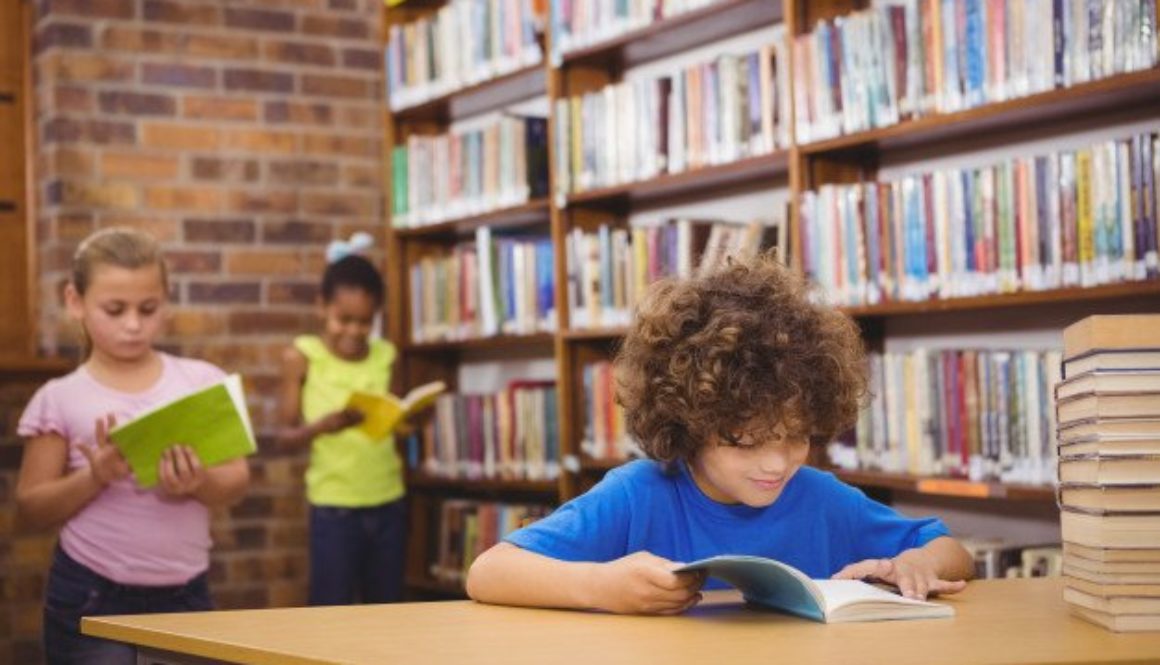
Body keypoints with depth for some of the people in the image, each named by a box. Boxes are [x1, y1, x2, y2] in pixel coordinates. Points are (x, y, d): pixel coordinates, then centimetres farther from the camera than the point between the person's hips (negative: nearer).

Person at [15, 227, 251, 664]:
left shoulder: (202, 381, 2)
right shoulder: (61, 399, -3)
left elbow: (237, 483, 1)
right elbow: (31, 509, -2)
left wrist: (200, 482, -21)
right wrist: (94, 477, -18)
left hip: (184, 595, 2)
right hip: (91, 601, -2)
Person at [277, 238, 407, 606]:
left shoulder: (385, 355, 5)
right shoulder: (302, 356, -5)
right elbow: (286, 434, -5)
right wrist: (322, 426, -25)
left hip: (388, 502, 4)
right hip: (334, 506, -4)